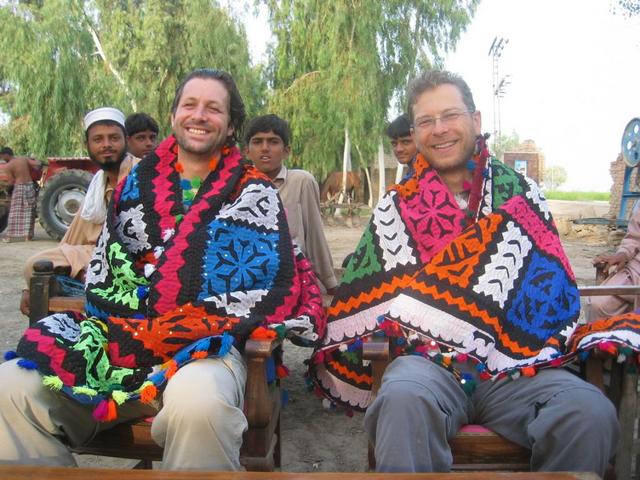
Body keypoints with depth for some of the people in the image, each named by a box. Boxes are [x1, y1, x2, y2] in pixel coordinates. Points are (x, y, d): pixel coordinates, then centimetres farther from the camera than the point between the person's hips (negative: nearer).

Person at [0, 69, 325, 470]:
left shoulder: (255, 194, 5)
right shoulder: (136, 184, 17)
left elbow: (272, 287, -6)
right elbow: (102, 271, 16)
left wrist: (169, 332, -11)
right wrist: (119, 328, -5)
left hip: (207, 346, -4)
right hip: (121, 339, 4)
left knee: (197, 402, -39)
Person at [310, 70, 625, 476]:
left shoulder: (522, 193, 14)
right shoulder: (396, 207, 13)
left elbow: (554, 284, 13)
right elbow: (366, 293, 13)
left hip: (516, 366, 2)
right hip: (428, 358, -1)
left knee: (591, 412, -27)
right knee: (405, 399, -36)